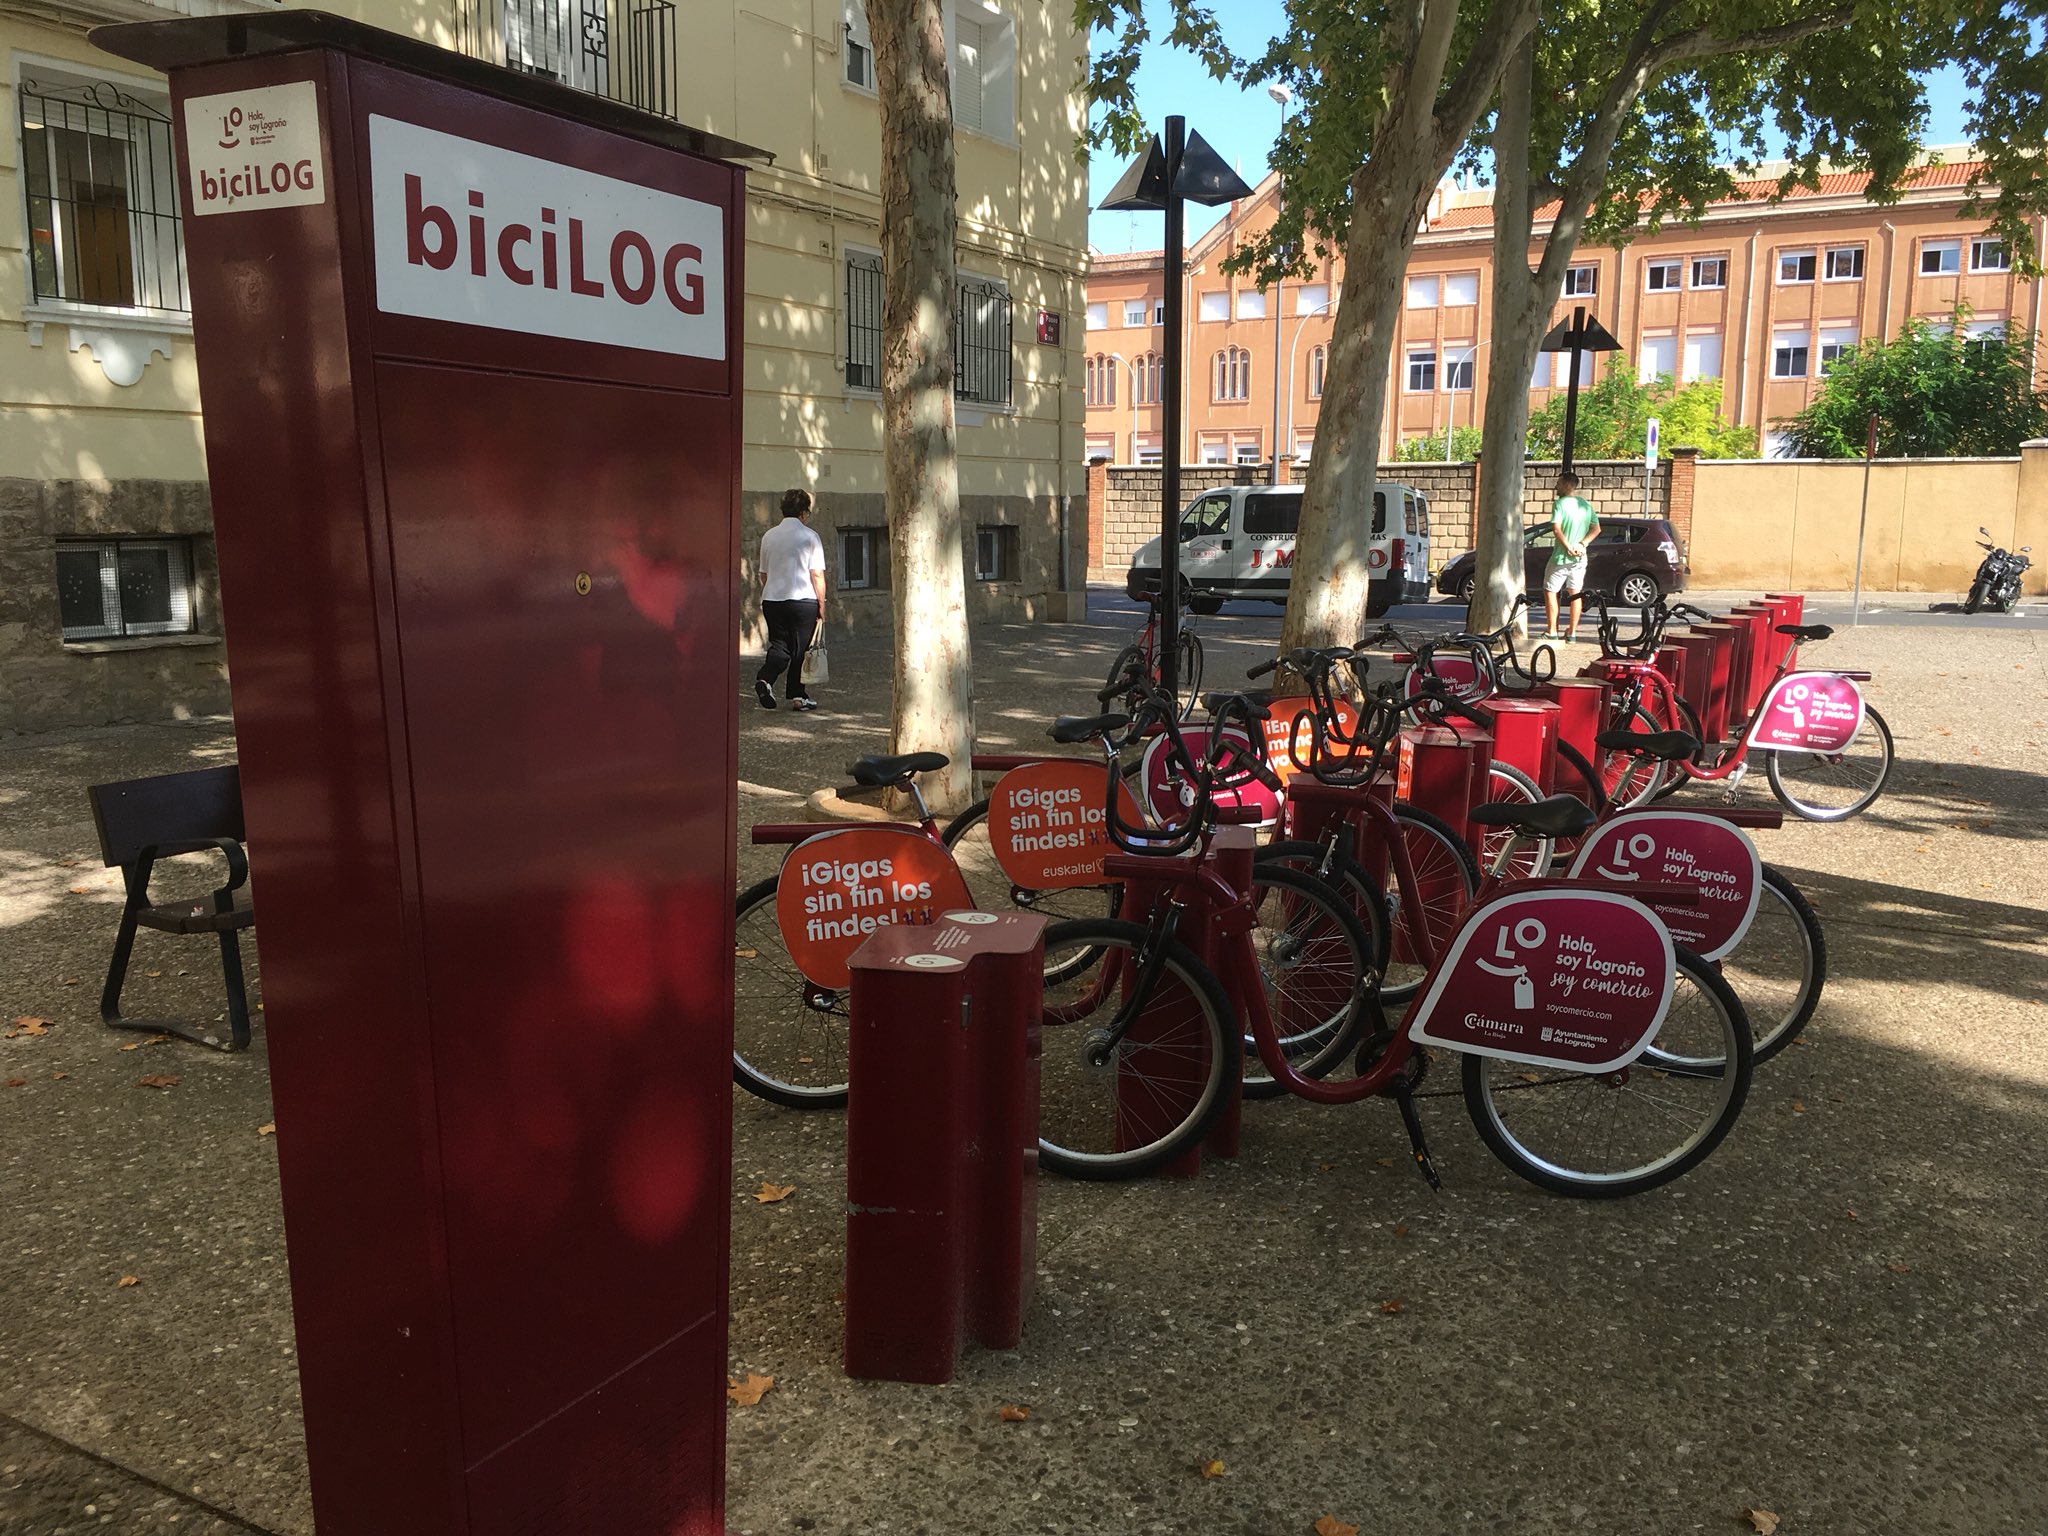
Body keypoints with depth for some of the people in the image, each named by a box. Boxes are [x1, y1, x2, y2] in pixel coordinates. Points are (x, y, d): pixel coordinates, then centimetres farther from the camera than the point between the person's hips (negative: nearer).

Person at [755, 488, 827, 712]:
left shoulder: (769, 536, 10)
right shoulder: (809, 536, -5)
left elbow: (764, 574, 17)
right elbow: (817, 575, -7)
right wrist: (822, 603, 0)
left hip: (771, 600, 4)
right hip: (803, 600, -4)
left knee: (779, 645, 11)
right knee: (800, 648, 7)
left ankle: (764, 678, -14)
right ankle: (797, 695, 12)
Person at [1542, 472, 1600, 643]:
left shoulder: (1560, 503, -11)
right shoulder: (1586, 504, 9)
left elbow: (1556, 529, -21)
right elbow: (1596, 529, 6)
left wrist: (1568, 547, -16)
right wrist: (1582, 544, -4)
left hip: (1561, 557, -6)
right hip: (1580, 558, 6)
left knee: (1550, 592, 5)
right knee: (1576, 593, 10)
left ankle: (1551, 630, 3)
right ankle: (1572, 632, 10)